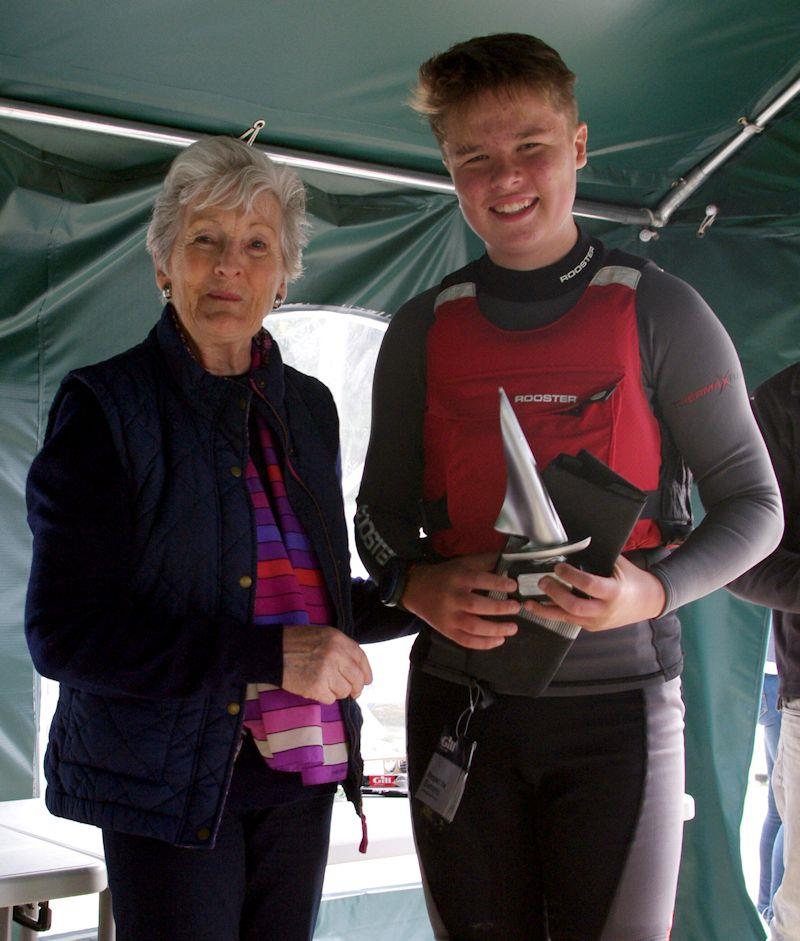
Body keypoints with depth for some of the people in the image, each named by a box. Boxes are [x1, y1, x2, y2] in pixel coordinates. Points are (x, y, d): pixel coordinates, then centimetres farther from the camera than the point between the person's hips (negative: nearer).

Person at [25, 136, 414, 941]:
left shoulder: (307, 407, 10)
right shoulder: (104, 406, -7)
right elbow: (63, 635, -14)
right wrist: (269, 656, -22)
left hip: (299, 770, 5)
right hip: (169, 779, -5)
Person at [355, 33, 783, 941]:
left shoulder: (659, 312, -2)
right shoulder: (422, 331, 7)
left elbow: (752, 505, 1)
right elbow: (380, 513, 12)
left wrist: (655, 588, -18)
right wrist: (414, 584, -10)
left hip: (616, 699, -2)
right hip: (460, 705, 3)